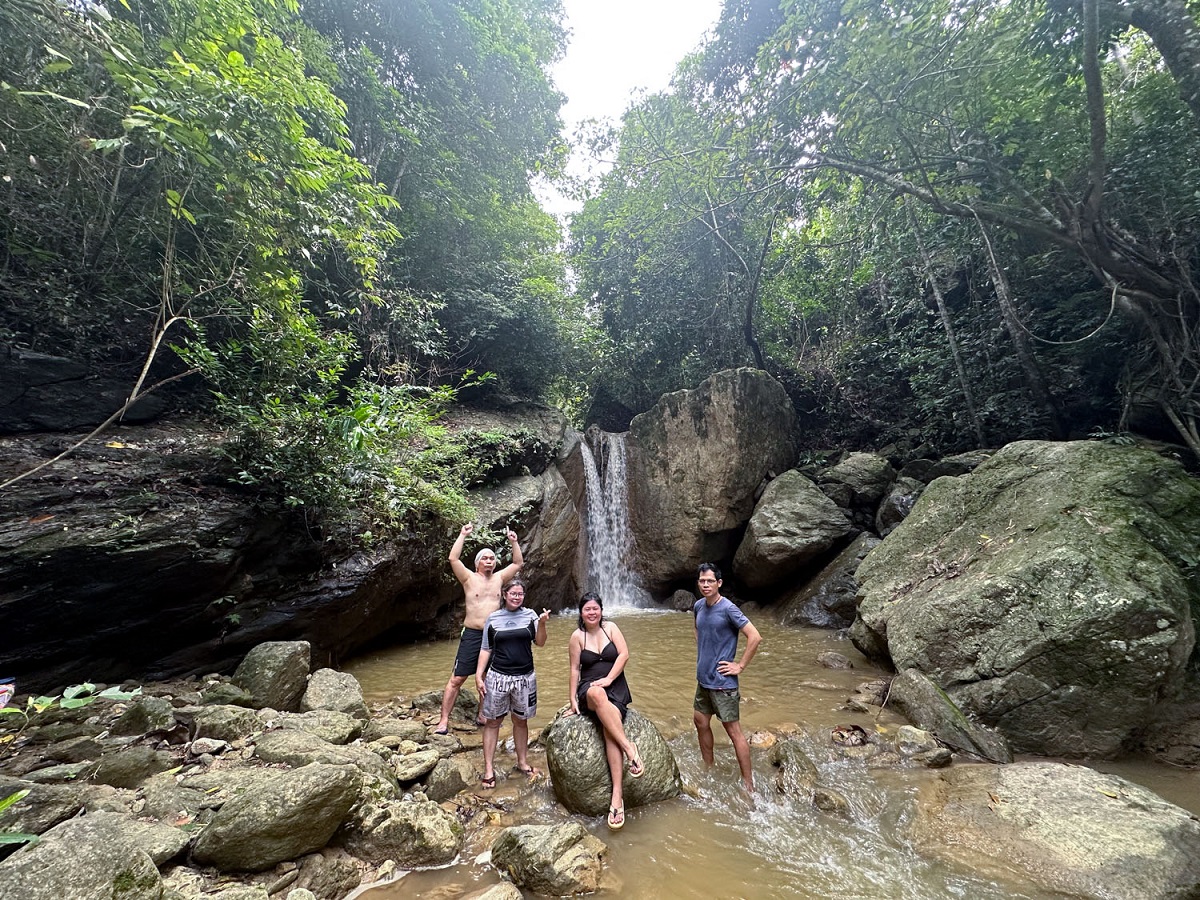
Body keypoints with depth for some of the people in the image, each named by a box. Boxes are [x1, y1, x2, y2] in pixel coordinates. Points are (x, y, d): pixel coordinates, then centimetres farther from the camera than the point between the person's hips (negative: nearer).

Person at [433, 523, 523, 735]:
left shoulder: (498, 578, 7)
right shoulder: (469, 578, -3)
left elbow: (518, 562, 11)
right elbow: (453, 559, -17)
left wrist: (513, 542, 1)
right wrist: (463, 535, -17)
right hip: (472, 634, -4)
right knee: (456, 679, -2)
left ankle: (481, 715, 30)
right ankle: (444, 720, 6)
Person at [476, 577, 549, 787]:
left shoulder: (530, 615, -1)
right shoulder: (493, 618, -1)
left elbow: (540, 643, -5)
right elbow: (486, 649, 3)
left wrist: (541, 623, -21)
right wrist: (479, 675, -4)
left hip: (525, 677, 1)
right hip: (498, 676, -1)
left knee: (521, 721, 15)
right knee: (492, 722, 7)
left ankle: (522, 761, 32)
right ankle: (489, 768, 20)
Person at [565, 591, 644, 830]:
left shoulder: (610, 627, 2)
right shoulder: (577, 636, 1)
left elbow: (624, 654, -5)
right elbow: (575, 669, 3)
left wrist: (608, 679, -15)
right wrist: (573, 699, -1)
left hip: (616, 687, 1)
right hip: (589, 689, -1)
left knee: (610, 730, -28)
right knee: (597, 694, -39)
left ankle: (617, 794, -30)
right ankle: (629, 746, -36)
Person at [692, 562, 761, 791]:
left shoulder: (728, 609, -19)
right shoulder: (698, 606, 2)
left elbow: (755, 637, -21)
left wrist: (740, 666, -17)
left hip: (722, 681, -7)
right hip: (703, 678, 8)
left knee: (733, 730, 2)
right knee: (700, 722, 17)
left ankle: (748, 785, 15)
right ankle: (708, 770, 37)